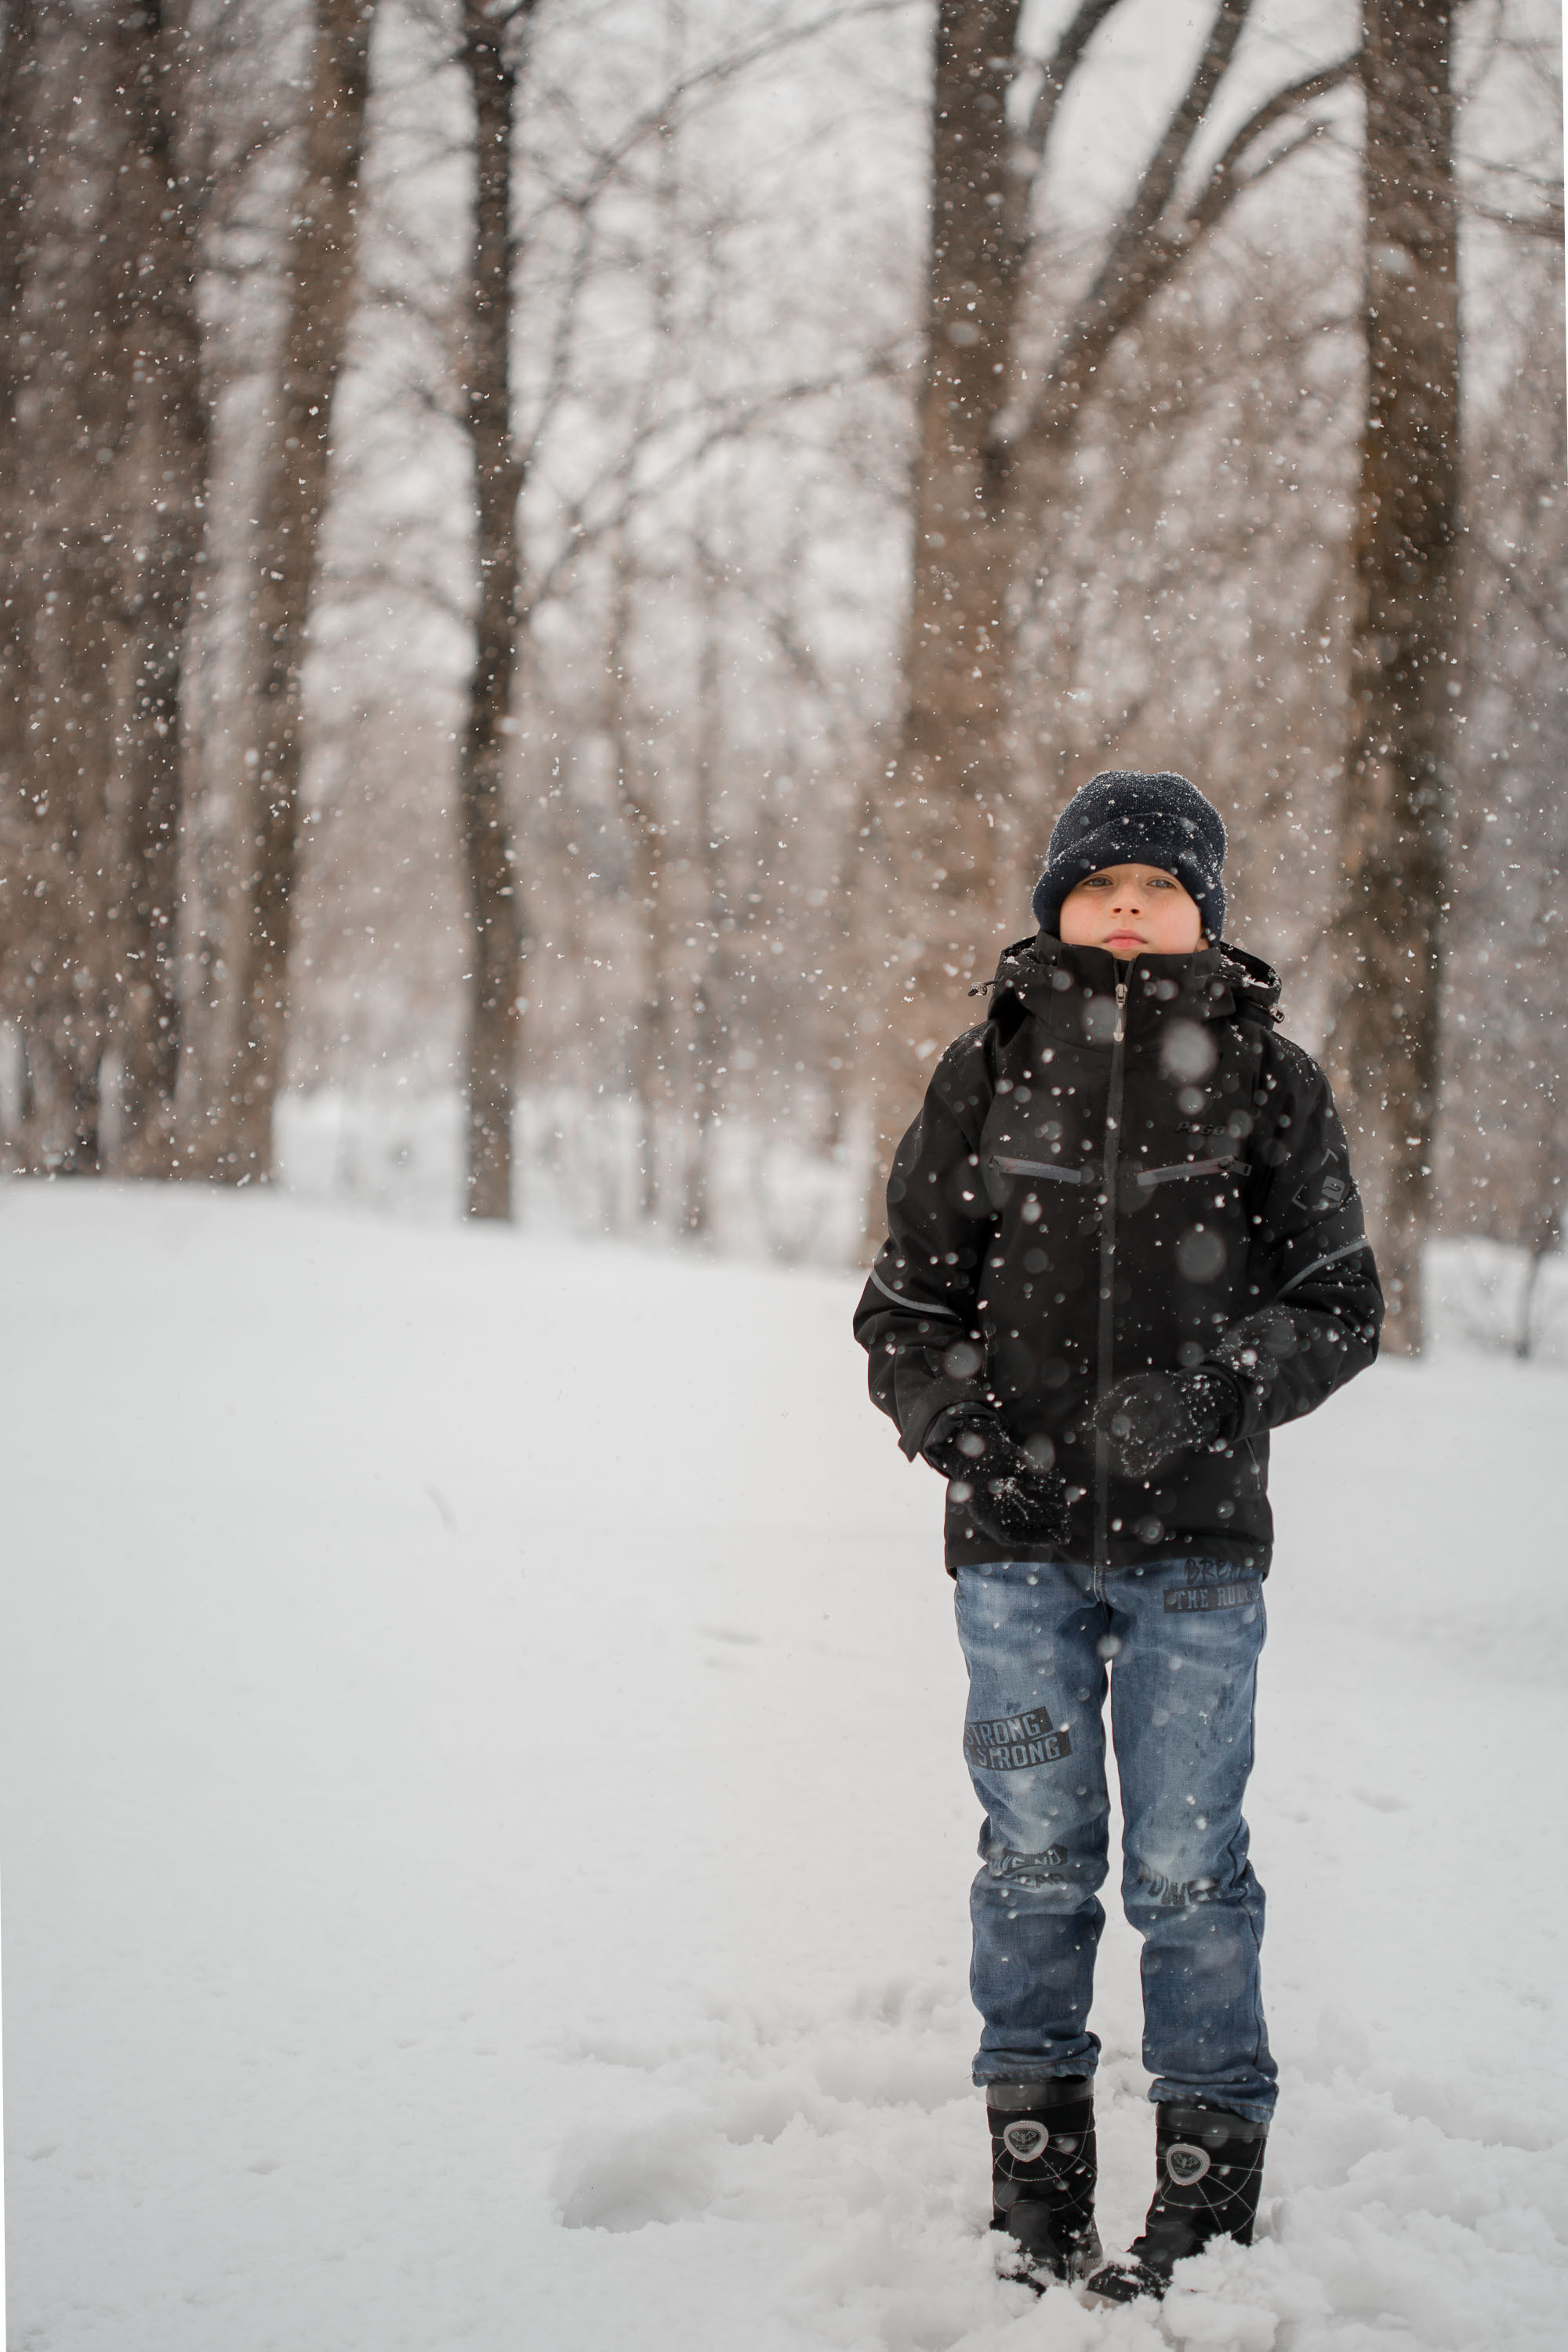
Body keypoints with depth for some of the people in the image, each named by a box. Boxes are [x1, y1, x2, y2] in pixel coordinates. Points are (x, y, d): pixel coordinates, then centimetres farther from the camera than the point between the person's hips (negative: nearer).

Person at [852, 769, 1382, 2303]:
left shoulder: (1265, 1081, 2)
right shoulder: (988, 1074, 5)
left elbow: (1339, 1308, 3)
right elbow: (906, 1302, 11)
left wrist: (1206, 1390, -14)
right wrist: (951, 1418, -9)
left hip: (1195, 1543, -1)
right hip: (1017, 1541, 2)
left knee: (1186, 1866, -1)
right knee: (1034, 1856, 7)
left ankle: (1211, 2186, 11)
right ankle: (1036, 2172, 19)